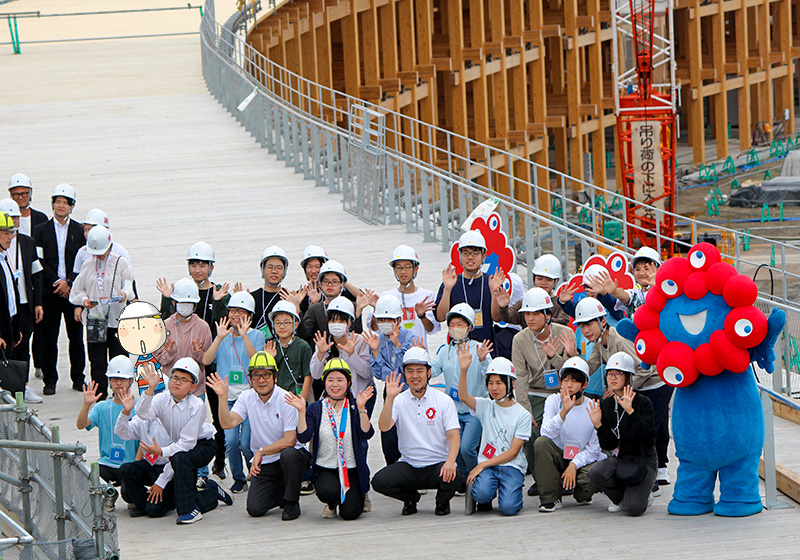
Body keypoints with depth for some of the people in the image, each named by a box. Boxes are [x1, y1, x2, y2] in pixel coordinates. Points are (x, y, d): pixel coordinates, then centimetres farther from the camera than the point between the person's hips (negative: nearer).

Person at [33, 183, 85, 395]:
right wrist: (57, 282, -10)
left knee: (76, 338, 6)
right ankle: (50, 380, 7)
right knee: (49, 339, 0)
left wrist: (69, 283, -10)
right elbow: (39, 262, -1)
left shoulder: (80, 231, 7)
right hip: (49, 291, -1)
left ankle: (78, 378, 16)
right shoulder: (41, 230, 5)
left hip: (73, 291, 1)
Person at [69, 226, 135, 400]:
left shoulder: (121, 263, 2)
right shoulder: (87, 265, 10)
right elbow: (79, 290, 13)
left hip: (116, 318, -2)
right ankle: (100, 396, 10)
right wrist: (84, 300, -8)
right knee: (97, 361, 3)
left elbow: (128, 285, 1)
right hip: (94, 319, 2)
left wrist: (125, 294, -22)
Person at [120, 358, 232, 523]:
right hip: (174, 446, 6)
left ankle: (189, 510, -30)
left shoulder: (197, 405, -24)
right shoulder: (163, 399, -12)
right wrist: (150, 388, -45)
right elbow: (143, 413, -33)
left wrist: (161, 451, -38)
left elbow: (187, 442, -28)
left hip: (200, 445, -6)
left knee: (180, 458, -37)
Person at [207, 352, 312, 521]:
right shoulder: (247, 398, 1)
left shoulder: (286, 399, -14)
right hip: (264, 464, 4)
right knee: (255, 509, -13)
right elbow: (228, 423, -11)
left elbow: (290, 440, -20)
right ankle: (281, 491, 21)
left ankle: (292, 502, -15)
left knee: (288, 454, -40)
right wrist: (223, 397, -22)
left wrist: (261, 451, -21)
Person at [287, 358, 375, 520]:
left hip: (353, 470, 0)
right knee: (328, 492, -33)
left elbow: (366, 434, -14)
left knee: (349, 513, -16)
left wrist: (361, 408, -24)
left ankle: (359, 495, 22)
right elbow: (303, 437, -11)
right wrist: (301, 411, -21)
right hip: (325, 469, 0)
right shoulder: (315, 408, 2)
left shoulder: (354, 406, 1)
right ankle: (331, 504, 7)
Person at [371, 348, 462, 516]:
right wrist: (390, 398, -26)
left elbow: (453, 436, -8)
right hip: (408, 466, 1)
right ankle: (411, 497, 9)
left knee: (453, 477, -34)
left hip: (438, 464, -1)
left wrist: (450, 461, -27)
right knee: (379, 481, -25)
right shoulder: (399, 401, 2)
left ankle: (443, 501, 5)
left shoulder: (444, 401, -1)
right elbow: (384, 427, -13)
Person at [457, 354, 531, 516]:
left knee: (508, 508, -25)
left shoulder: (523, 415, -1)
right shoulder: (486, 406, 6)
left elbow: (513, 452, -6)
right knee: (482, 493, -32)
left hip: (512, 466, -1)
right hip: (486, 465, 1)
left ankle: (510, 491, 12)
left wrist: (483, 465, -14)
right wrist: (463, 371, -31)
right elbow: (463, 397, -14)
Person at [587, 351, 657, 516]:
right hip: (619, 458, 4)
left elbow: (647, 436, -24)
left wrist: (630, 411, -31)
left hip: (644, 460, -4)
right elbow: (609, 445, 0)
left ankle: (642, 496, 14)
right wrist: (598, 425, -16)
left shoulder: (643, 402, -10)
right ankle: (621, 498, 1)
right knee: (596, 474, -31)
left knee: (634, 508, -26)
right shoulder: (606, 405, 2)